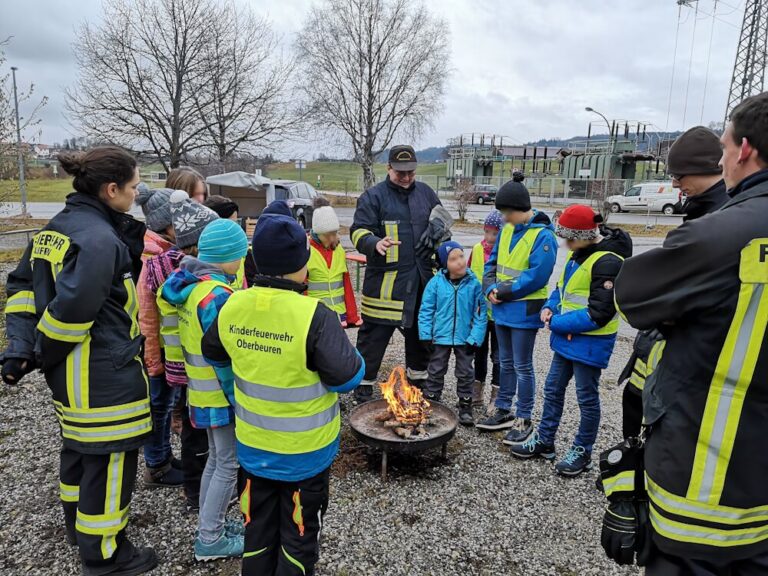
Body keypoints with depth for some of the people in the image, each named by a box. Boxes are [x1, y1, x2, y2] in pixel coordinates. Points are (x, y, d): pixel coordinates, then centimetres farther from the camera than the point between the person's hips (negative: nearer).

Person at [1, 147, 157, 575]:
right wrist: (41, 355, -12)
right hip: (105, 373, -10)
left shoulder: (58, 226, 8)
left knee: (79, 446, 26)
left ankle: (79, 523, 47)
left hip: (72, 369, 10)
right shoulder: (100, 239, -23)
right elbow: (71, 309, -28)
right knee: (109, 461, 4)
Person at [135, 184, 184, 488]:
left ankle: (165, 455, 39)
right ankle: (156, 468, 27)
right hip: (158, 347, -8)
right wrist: (155, 363, -17)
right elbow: (147, 317, -21)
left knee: (168, 401, 21)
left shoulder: (172, 252, 3)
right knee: (159, 405, 8)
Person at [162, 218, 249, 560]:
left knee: (216, 459, 21)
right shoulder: (217, 296, -25)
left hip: (203, 391, 9)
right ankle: (210, 540, 19)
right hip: (221, 395, -9)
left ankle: (210, 526, 34)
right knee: (229, 464, 6)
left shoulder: (191, 286, 4)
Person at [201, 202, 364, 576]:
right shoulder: (315, 316, -27)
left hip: (253, 445, 5)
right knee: (298, 534, 17)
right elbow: (347, 378, -22)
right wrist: (341, 342, -4)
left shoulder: (233, 307, -9)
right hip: (304, 450, -5)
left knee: (259, 528, 24)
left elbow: (213, 354, 8)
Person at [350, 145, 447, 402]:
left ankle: (418, 380, 36)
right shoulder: (373, 196, -4)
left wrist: (438, 227, 7)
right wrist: (376, 243, -30)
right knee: (375, 334, 0)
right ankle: (364, 385, 15)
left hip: (421, 279, 5)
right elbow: (359, 231, -11)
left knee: (420, 333, 18)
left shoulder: (426, 192, 12)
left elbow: (442, 218, 26)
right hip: (385, 281, -5)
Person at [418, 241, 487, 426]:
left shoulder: (473, 283, -9)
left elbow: (481, 313, -5)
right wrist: (426, 335, -7)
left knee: (465, 374, 13)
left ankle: (465, 407, 28)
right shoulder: (436, 282, -9)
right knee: (436, 371, 14)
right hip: (440, 337, 0)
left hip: (465, 338, 0)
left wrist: (475, 338, -11)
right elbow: (426, 310, -4)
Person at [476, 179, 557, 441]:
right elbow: (492, 262, 12)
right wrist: (491, 288, -6)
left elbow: (537, 276, -21)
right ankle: (503, 411, 32)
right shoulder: (507, 230, 7)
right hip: (502, 309, 7)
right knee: (506, 363, 18)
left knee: (522, 366, 4)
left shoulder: (543, 235, -16)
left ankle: (523, 420, 18)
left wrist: (503, 292, -17)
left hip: (524, 311, -7)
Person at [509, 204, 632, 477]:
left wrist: (557, 324, -17)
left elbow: (598, 314, -25)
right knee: (552, 389, 17)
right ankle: (544, 440, 33)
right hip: (567, 336, 9)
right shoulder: (579, 252, 6)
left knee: (587, 398, 8)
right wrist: (550, 307, -1)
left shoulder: (608, 262, -23)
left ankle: (582, 451, 26)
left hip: (590, 342, -9)